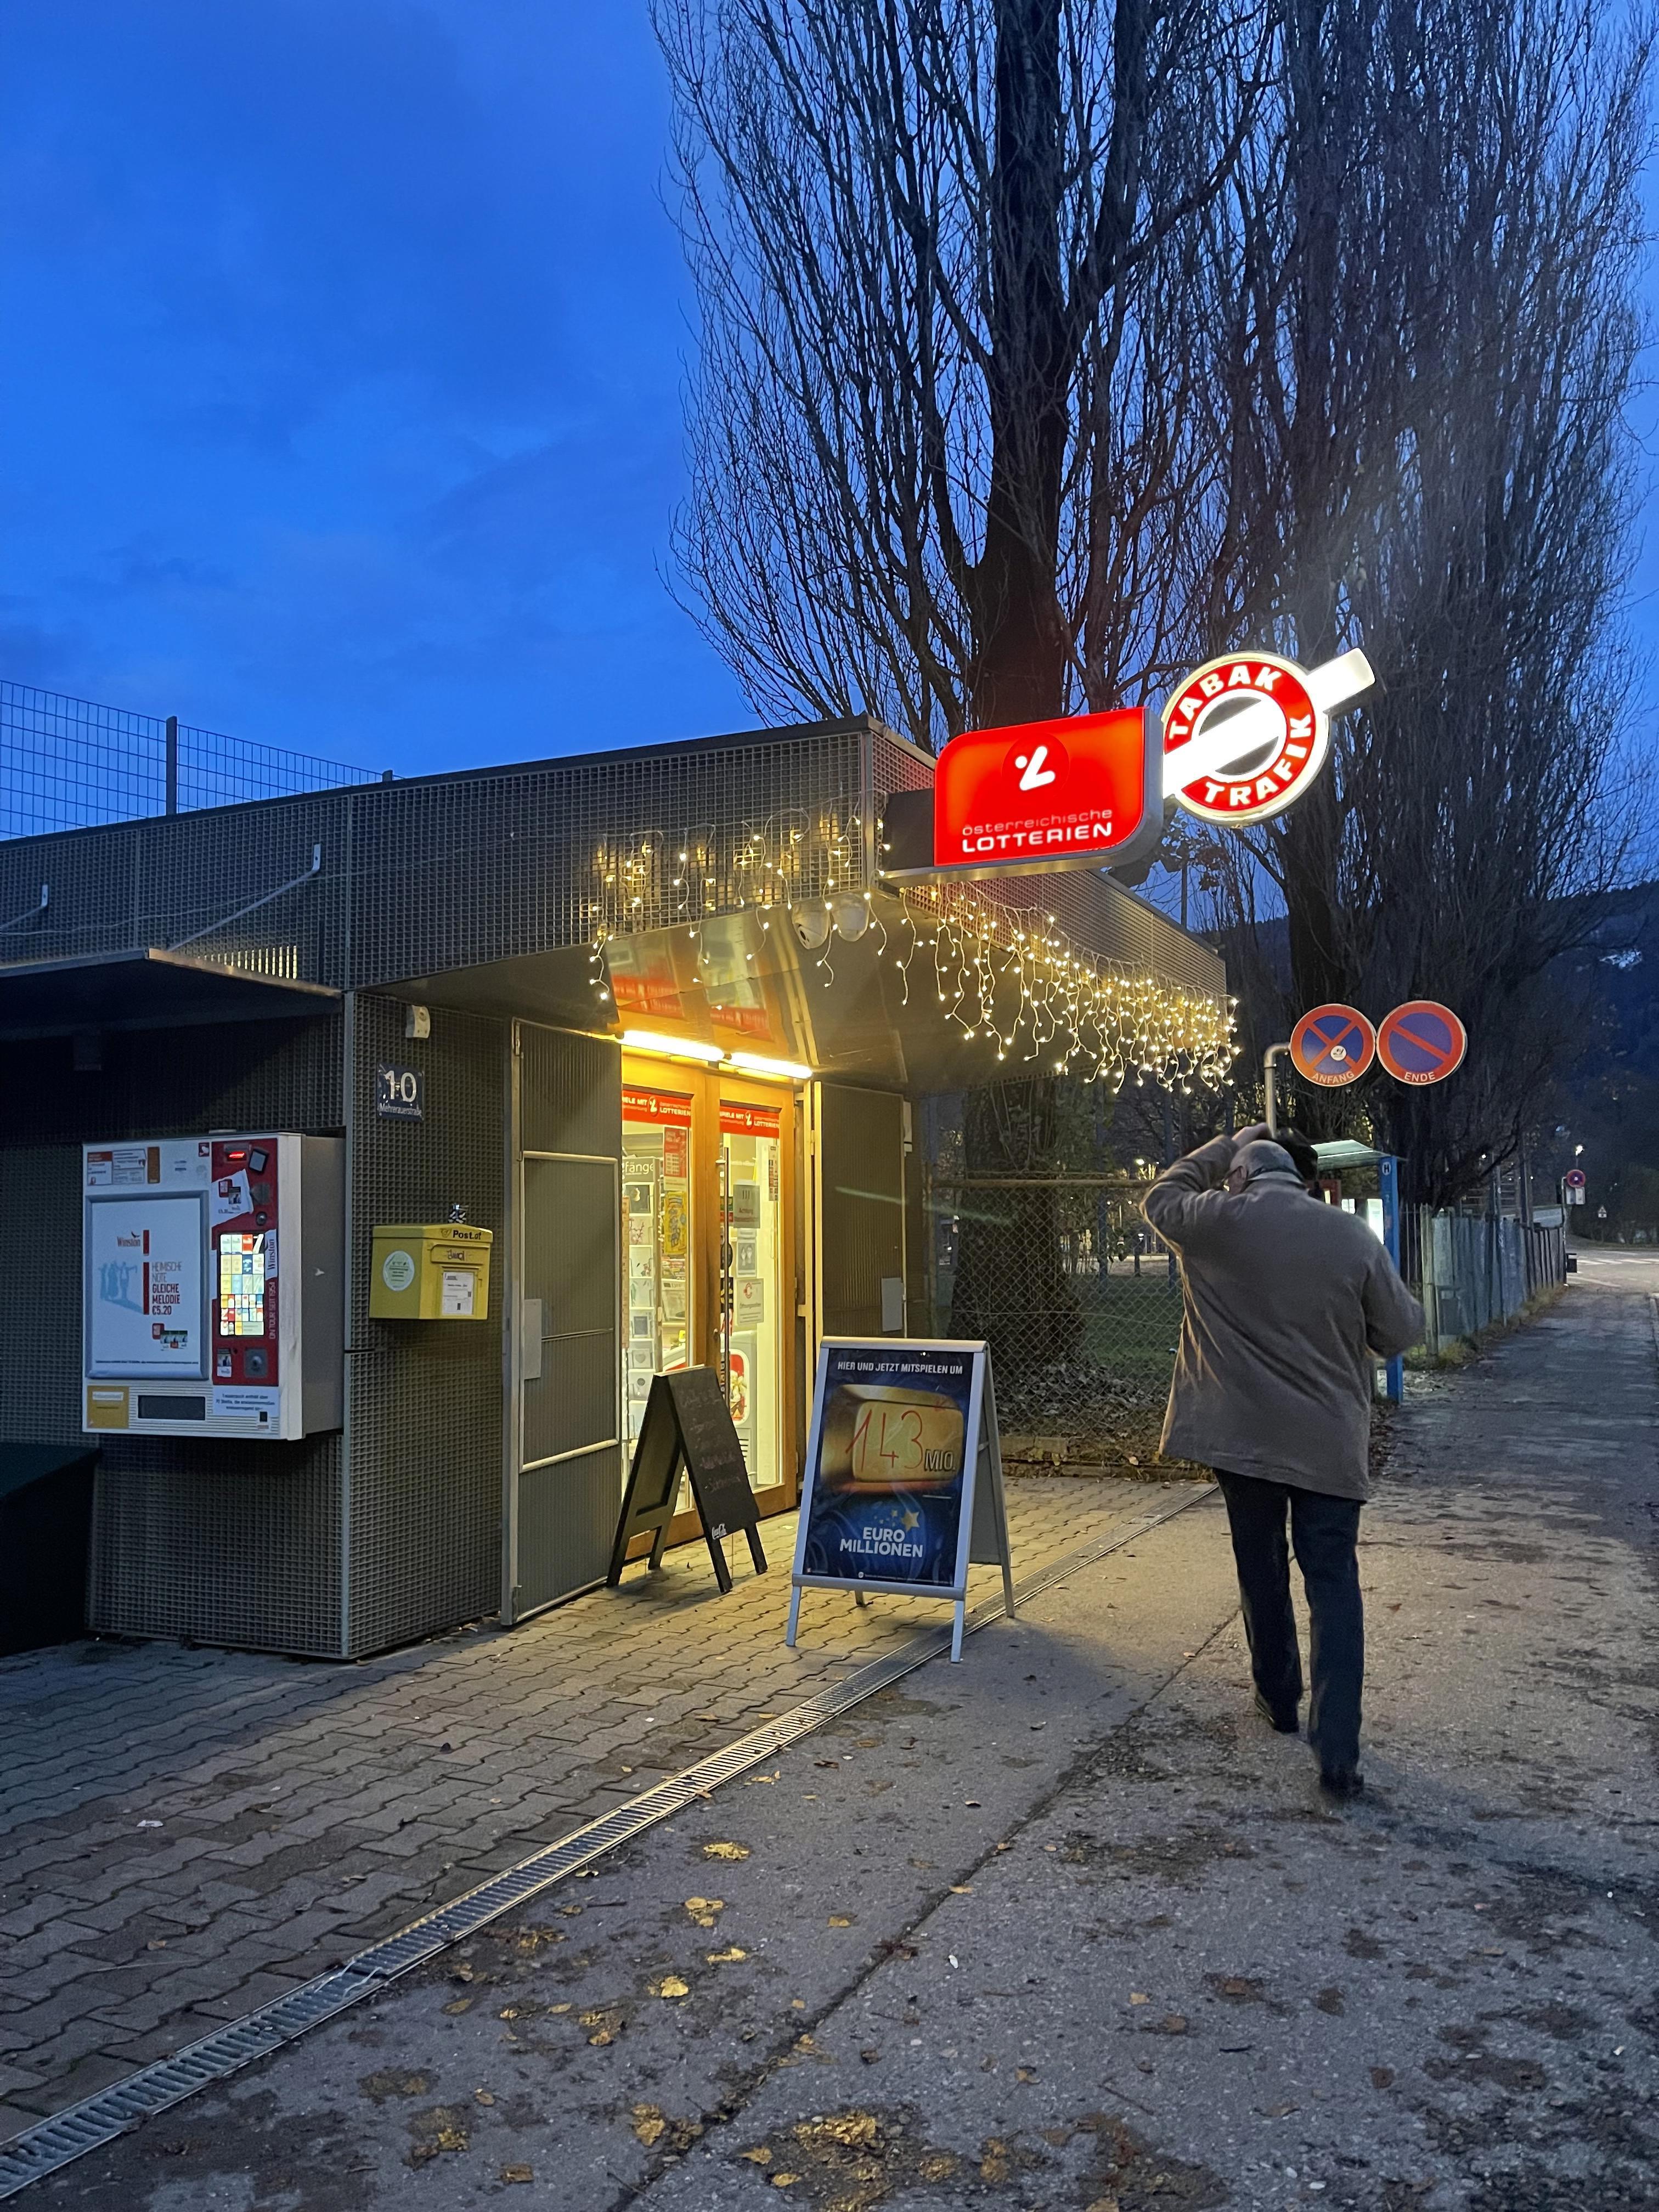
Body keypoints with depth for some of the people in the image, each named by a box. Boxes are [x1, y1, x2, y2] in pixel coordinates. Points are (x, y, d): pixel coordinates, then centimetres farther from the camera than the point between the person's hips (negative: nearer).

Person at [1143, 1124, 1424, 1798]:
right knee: (1333, 1583, 3)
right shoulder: (1354, 1237, -4)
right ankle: (1338, 1750, -3)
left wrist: (1230, 1145, 19)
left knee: (1262, 1571, 18)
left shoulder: (1218, 1220, -7)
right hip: (1330, 1442, 0)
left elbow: (1161, 1196, 15)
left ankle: (1278, 1699, 34)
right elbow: (1401, 1331, 1)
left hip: (1242, 1434, 0)